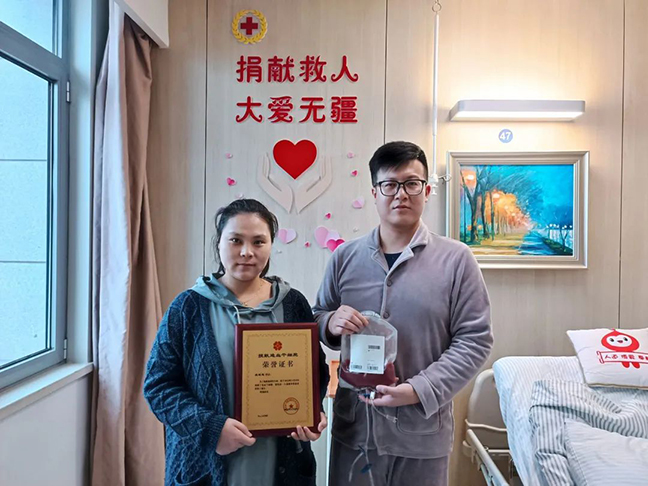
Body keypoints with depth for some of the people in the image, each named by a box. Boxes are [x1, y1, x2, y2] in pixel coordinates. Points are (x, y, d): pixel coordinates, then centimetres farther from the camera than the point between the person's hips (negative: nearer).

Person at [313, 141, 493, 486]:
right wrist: (331, 323, -13)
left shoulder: (456, 259, -7)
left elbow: (474, 340, -7)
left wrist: (417, 391, -16)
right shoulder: (345, 257, 1)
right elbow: (317, 318, 11)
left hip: (422, 432, -2)